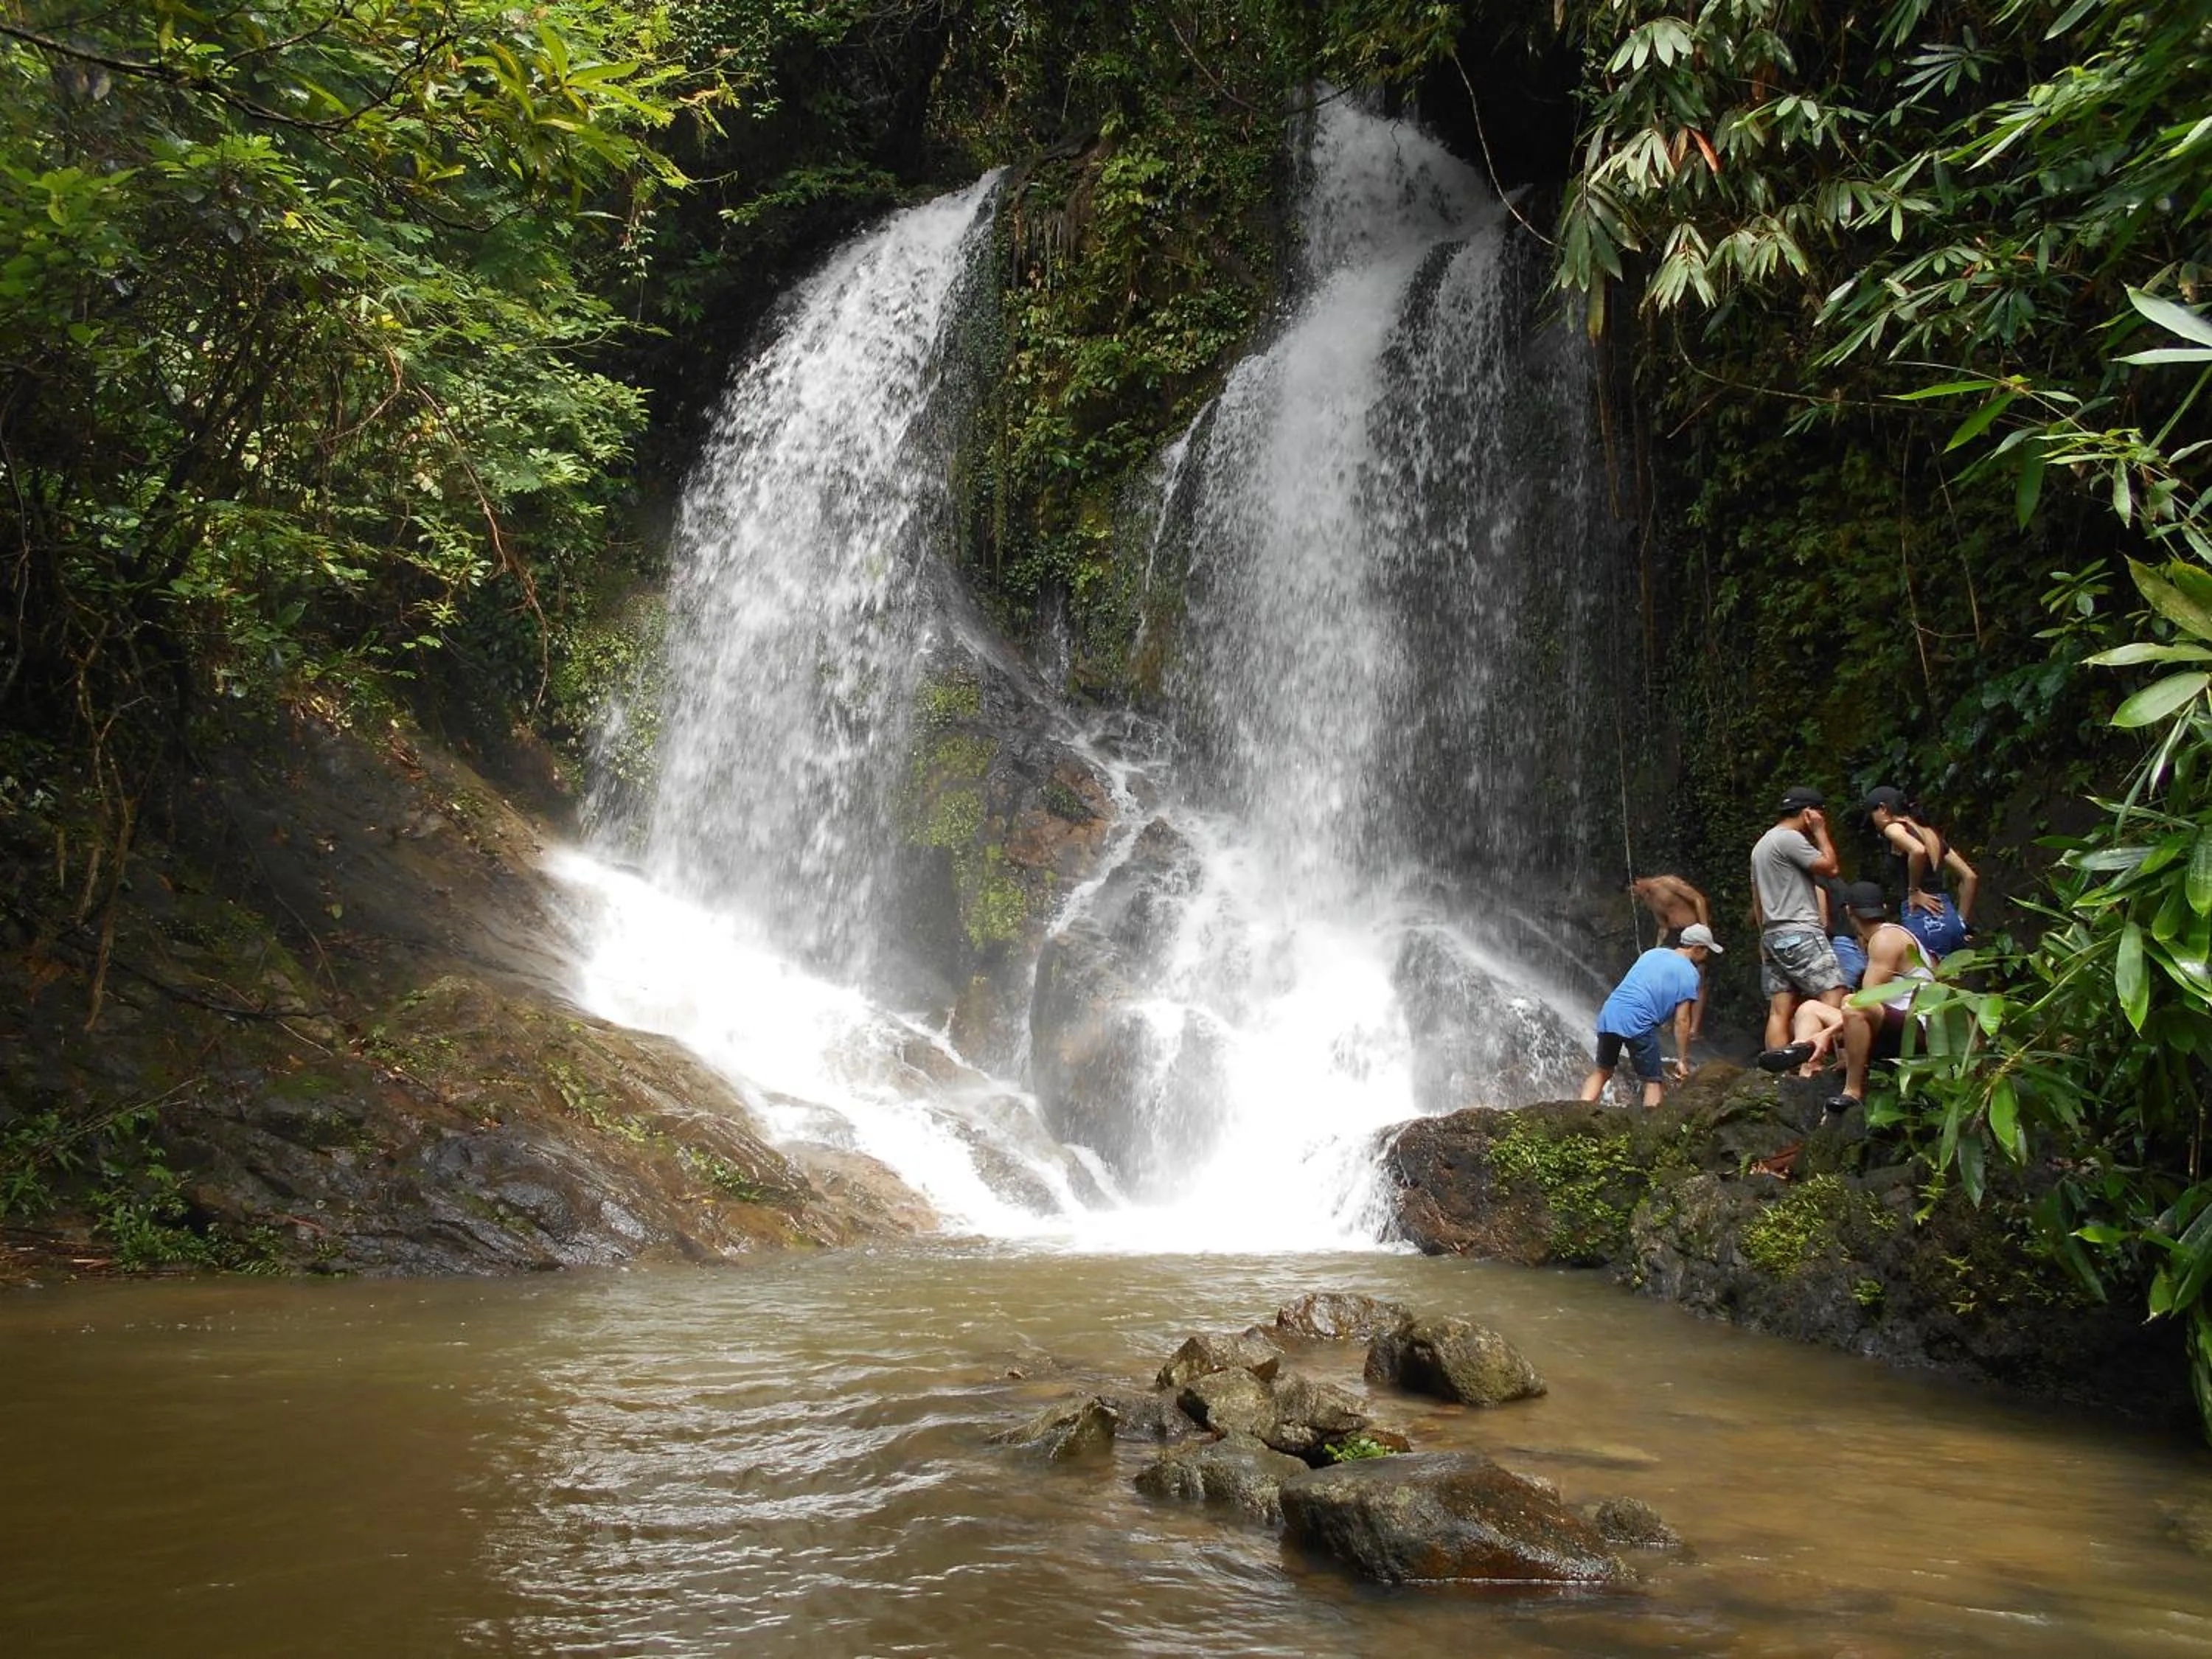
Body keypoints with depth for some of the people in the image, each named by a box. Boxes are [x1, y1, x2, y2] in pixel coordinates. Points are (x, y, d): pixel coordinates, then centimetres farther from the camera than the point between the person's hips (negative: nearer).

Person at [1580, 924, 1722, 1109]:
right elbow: (1681, 1020, -1)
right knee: (1655, 1082, 6)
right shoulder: (1689, 973, 4)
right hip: (1638, 1023, -6)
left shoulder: (1653, 953, 22)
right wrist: (1682, 1060, 4)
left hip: (1609, 1013, 6)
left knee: (1602, 1071, 20)